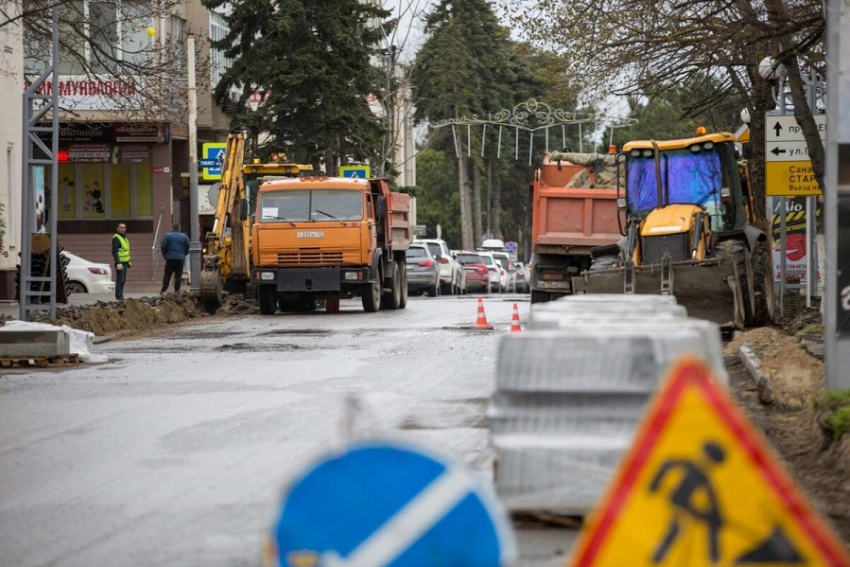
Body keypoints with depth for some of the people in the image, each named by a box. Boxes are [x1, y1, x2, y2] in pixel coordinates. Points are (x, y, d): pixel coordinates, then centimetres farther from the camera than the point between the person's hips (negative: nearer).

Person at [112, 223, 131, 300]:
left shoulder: (124, 238, 18)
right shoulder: (116, 238, -12)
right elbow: (114, 252, -20)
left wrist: (128, 262, 25)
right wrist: (118, 263, -27)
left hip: (125, 262, 10)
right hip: (120, 263, -10)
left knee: (123, 280, 12)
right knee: (120, 280, -11)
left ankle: (120, 296, 17)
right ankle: (119, 297, -11)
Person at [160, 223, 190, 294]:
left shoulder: (167, 236, -1)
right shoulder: (184, 237, 5)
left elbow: (163, 247, -3)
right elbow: (187, 248, 7)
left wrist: (165, 255, 11)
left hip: (170, 258, -2)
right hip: (180, 258, 2)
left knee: (167, 275, 3)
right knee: (178, 275, 3)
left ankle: (164, 290, -1)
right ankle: (177, 290, -1)